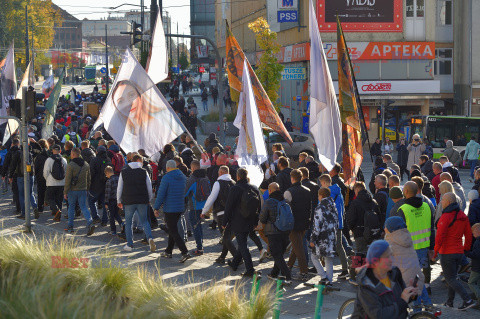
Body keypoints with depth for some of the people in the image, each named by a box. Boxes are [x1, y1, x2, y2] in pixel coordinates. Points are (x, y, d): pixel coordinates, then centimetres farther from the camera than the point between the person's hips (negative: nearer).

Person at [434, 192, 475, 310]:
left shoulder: (445, 217, -18)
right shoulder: (462, 216, 7)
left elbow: (440, 235, -22)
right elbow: (468, 234, 12)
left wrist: (436, 250, -12)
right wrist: (466, 248, 20)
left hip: (447, 252, -8)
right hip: (459, 252, 8)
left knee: (450, 279, -3)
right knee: (452, 277, 19)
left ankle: (467, 300, -16)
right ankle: (449, 302, 25)